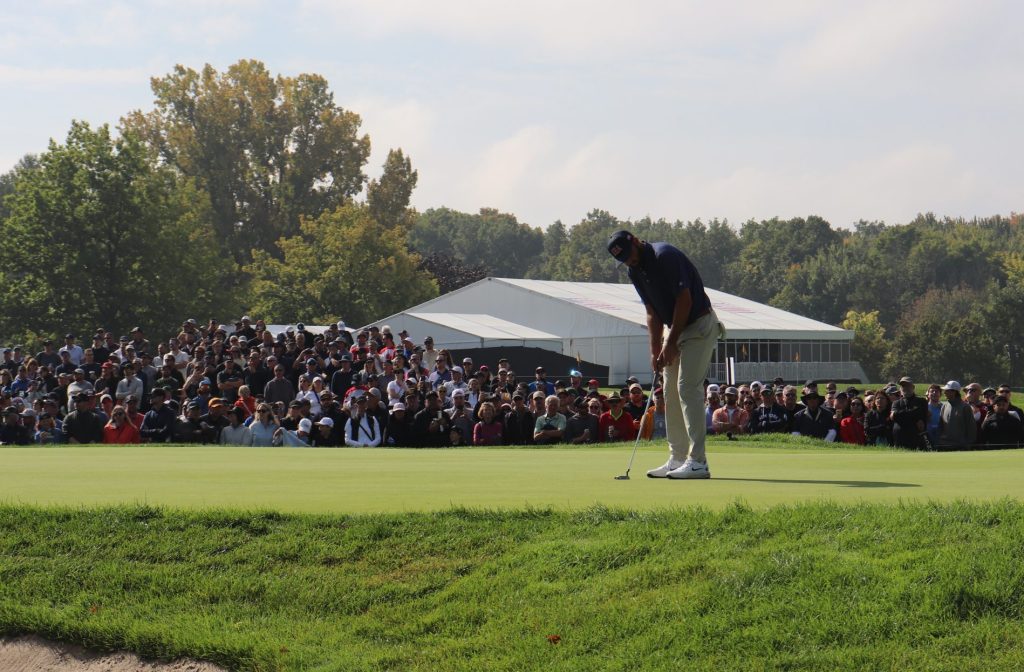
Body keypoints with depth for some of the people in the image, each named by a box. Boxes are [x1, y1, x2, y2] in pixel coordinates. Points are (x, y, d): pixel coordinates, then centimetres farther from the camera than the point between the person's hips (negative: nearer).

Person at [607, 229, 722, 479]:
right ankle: (678, 459, 14)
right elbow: (653, 313, 11)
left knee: (688, 388, -15)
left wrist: (671, 342, -17)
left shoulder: (665, 256, -21)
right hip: (675, 329, 9)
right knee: (671, 393, 9)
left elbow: (685, 300, -21)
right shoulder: (635, 271, 6)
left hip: (699, 325, -9)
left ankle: (697, 461, -17)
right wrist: (656, 350, 2)